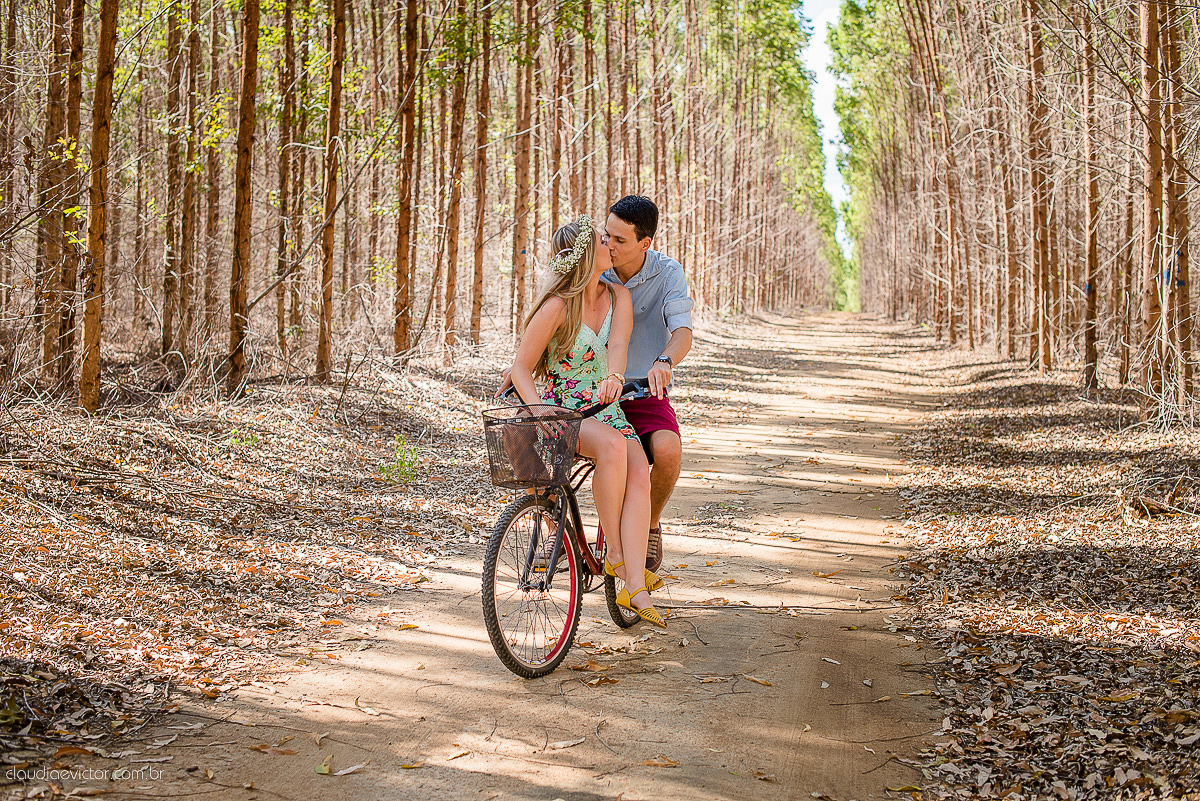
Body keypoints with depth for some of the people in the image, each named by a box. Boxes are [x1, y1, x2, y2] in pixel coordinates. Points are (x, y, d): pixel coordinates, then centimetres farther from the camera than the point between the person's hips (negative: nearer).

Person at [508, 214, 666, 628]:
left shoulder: (619, 297, 4)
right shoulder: (557, 306, -11)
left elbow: (617, 343, -15)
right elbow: (521, 368, -9)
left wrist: (615, 377, -38)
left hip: (605, 408, 4)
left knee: (639, 471, -26)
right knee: (613, 445, -37)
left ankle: (634, 589, -30)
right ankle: (614, 553, -22)